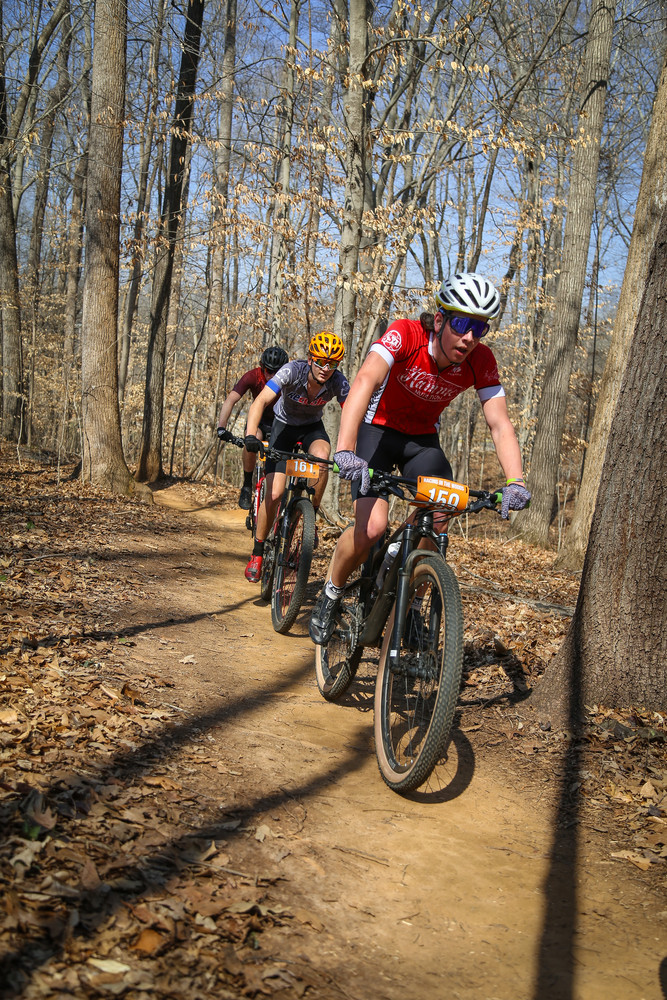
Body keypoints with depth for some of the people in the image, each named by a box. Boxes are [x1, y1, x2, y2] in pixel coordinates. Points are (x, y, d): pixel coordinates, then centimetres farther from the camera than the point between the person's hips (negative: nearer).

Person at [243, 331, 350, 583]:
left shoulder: (338, 382, -25)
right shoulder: (293, 371, -31)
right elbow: (260, 402, -39)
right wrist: (251, 434, -55)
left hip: (312, 427, 1)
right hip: (285, 425, -1)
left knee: (321, 457, -36)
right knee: (274, 494, -13)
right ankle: (257, 553, 7)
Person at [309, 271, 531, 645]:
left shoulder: (481, 361, -19)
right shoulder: (405, 334, -30)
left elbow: (500, 424, -21)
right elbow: (365, 381, -44)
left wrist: (516, 481, -39)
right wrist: (345, 449, -60)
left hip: (423, 439, 4)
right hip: (378, 429, -4)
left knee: (437, 524, -18)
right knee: (371, 527, -22)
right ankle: (331, 595, 7)